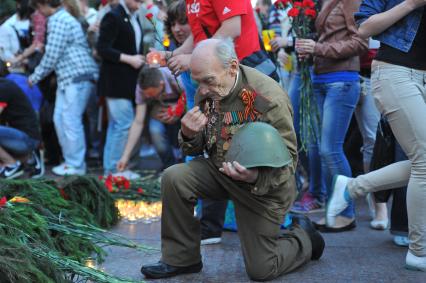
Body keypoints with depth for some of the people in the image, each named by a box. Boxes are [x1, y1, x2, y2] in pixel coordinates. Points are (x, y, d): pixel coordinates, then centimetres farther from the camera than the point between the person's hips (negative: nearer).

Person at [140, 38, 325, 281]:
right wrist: (189, 135, -20)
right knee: (174, 178, -21)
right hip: (219, 169, 5)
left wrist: (256, 177, -41)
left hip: (264, 185, -5)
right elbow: (197, 149, 5)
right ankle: (182, 259, -2)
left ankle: (304, 237, 32)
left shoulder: (270, 98, -28)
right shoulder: (207, 92, -8)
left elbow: (288, 159, -20)